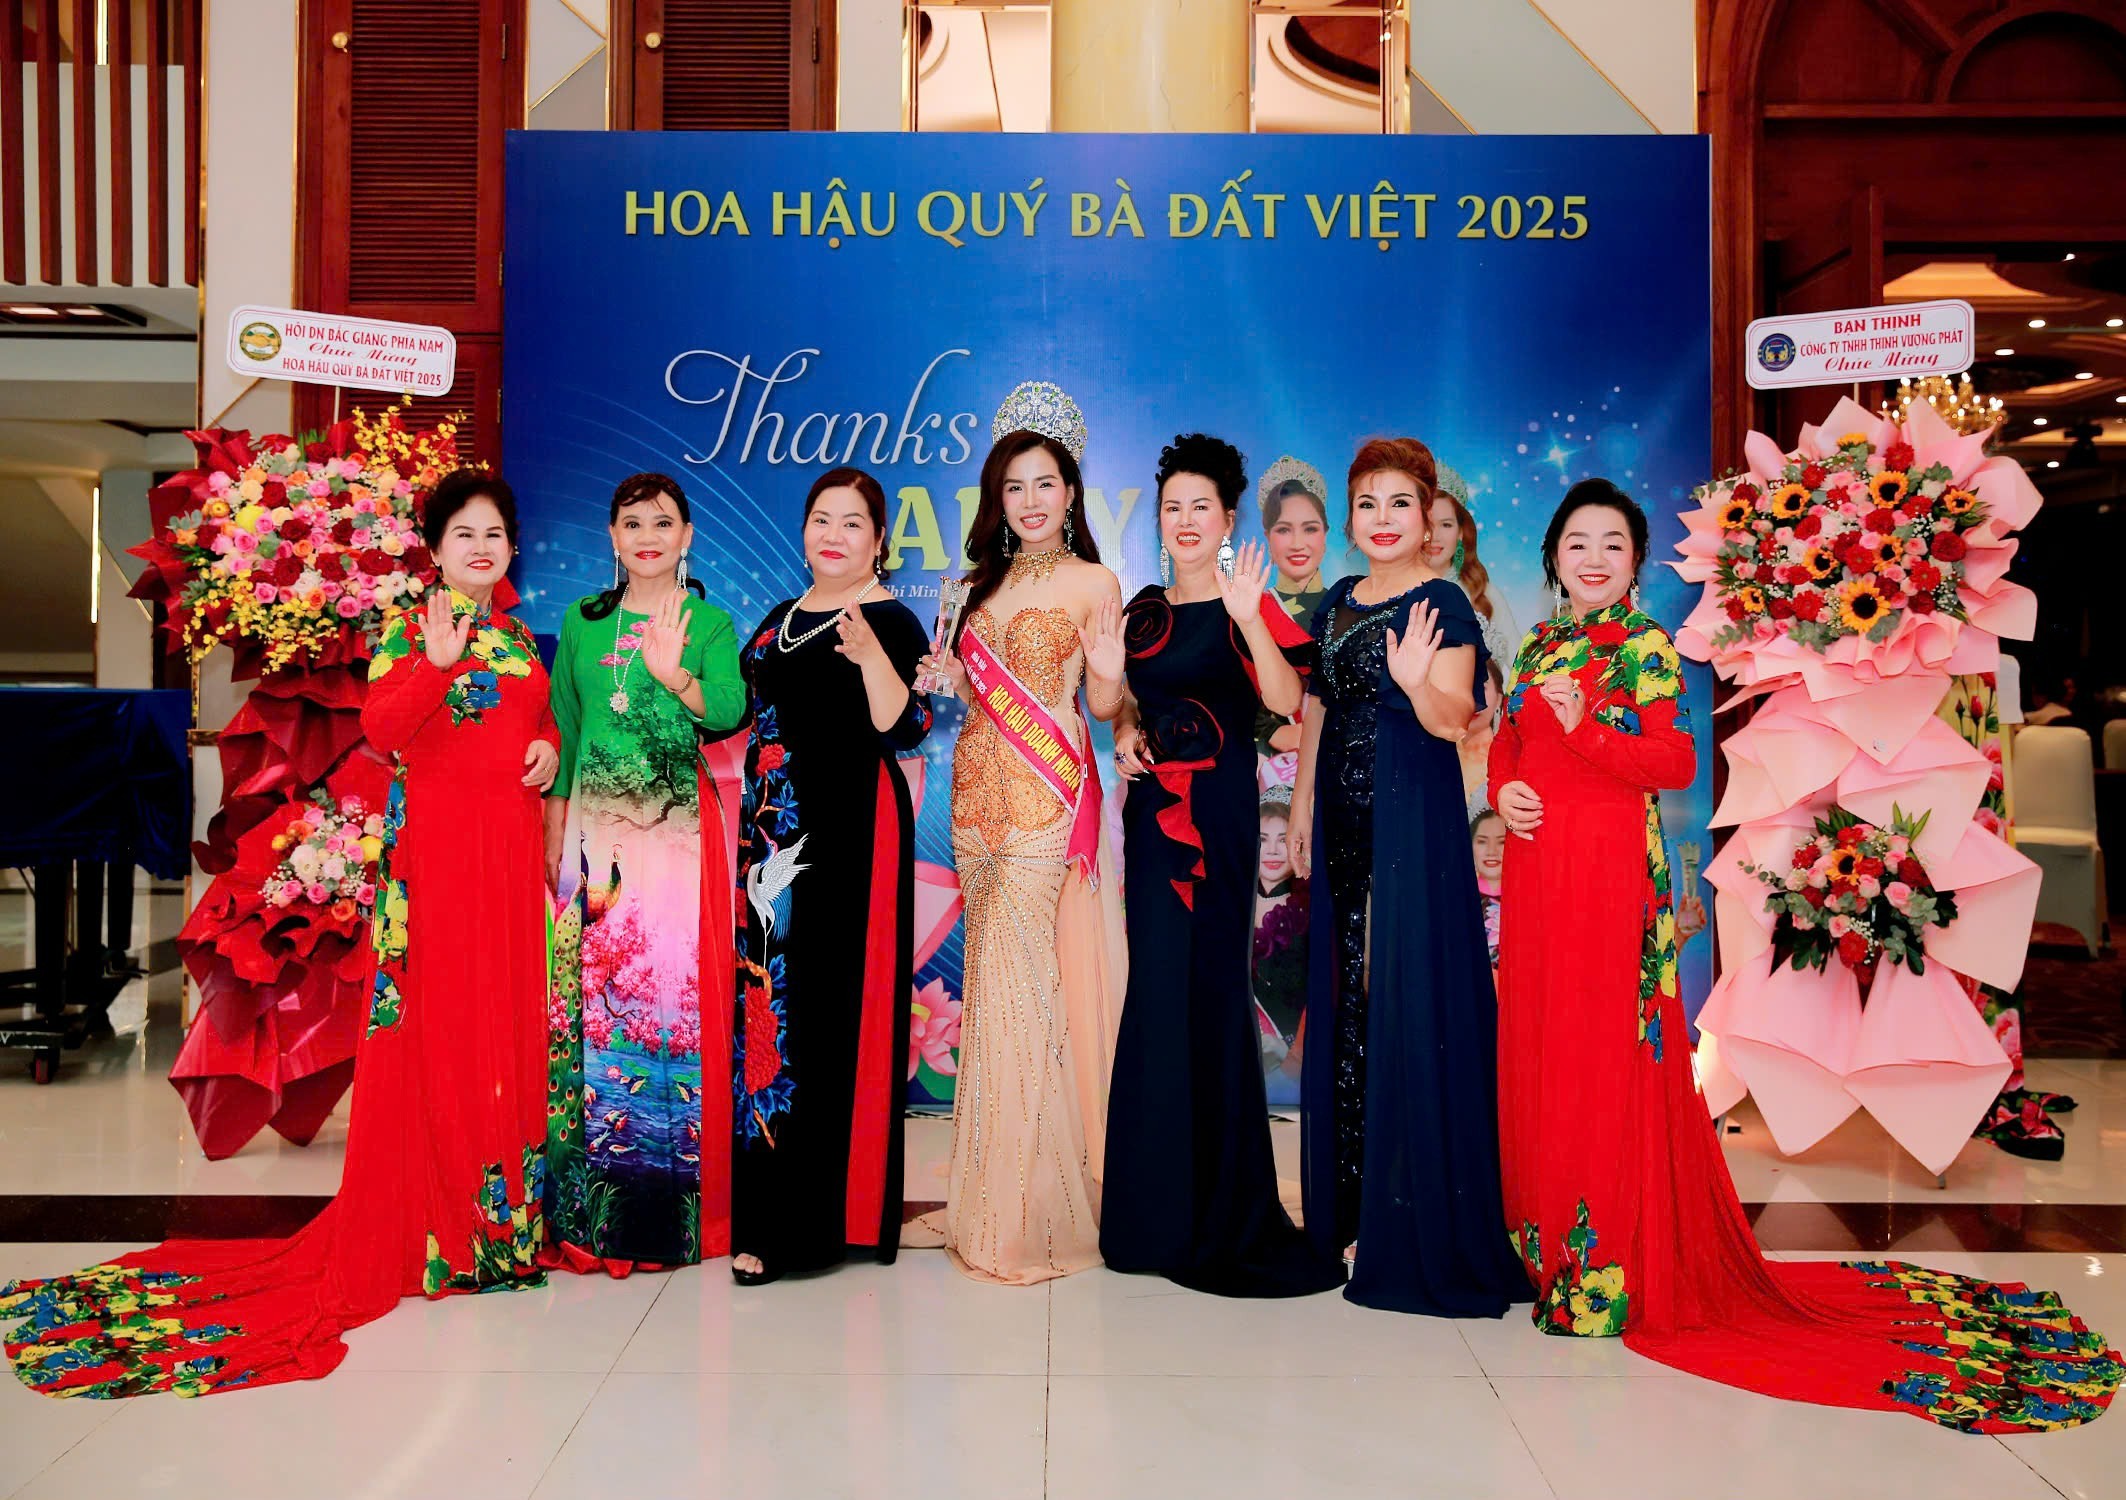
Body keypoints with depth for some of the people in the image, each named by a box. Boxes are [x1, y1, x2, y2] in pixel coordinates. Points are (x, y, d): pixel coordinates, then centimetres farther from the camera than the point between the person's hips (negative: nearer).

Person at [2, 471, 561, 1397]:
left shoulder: (518, 637, 16)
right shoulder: (406, 629, -2)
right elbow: (380, 729, -15)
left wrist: (550, 745, 5)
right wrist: (434, 663, -30)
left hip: (510, 851, 6)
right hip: (433, 851, -6)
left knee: (508, 1025, 8)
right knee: (432, 1028, -4)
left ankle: (500, 1210, 18)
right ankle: (428, 1224, 3)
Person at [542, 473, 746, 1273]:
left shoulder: (709, 624, 5)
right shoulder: (581, 622, 12)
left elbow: (729, 711, -10)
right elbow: (561, 732, 14)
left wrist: (674, 675, -27)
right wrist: (554, 837, 11)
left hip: (679, 827, -2)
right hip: (597, 826, 2)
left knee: (678, 986, -5)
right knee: (589, 985, -1)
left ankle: (678, 1200, 6)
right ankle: (593, 1203, 10)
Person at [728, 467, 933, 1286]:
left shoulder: (890, 621, -6)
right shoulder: (780, 619, 17)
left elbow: (903, 729, -17)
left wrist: (870, 655, -30)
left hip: (848, 834, -7)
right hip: (774, 834, 8)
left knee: (826, 1010, -6)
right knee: (765, 999, 9)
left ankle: (807, 1216, 1)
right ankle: (766, 1204, 20)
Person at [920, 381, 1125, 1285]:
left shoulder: (1093, 582, -1)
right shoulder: (985, 583, 16)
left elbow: (1104, 703, -4)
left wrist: (1110, 667, -22)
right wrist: (945, 673, 2)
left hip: (1047, 791, -6)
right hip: (979, 789, 6)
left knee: (1015, 973, -10)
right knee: (994, 969, 7)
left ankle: (1024, 1213, -1)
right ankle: (997, 1201, 17)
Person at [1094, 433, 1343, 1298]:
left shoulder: (1244, 605, -3)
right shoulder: (1142, 611, 14)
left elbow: (1286, 701, -18)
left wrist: (1250, 621, -31)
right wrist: (1125, 728, -2)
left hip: (1217, 809, -5)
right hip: (1152, 808, 6)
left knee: (1206, 986, -5)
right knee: (1156, 988, 7)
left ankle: (1219, 1211, 6)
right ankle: (1157, 1202, 18)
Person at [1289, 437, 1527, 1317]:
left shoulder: (1443, 604, -8)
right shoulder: (1337, 604, 14)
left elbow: (1453, 721, -18)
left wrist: (1417, 680, -37)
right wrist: (1303, 806, 15)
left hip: (1413, 815, -7)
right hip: (1345, 817, 7)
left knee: (1410, 994, -6)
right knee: (1345, 996, 11)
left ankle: (1419, 1224, 4)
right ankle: (1348, 1203, 22)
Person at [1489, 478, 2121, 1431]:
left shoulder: (1645, 648, -3)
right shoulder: (1538, 648, 15)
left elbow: (1674, 762, -11)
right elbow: (1506, 746, 18)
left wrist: (1583, 725, -21)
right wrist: (1503, 791, -3)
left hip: (1612, 878, -6)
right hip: (1536, 870, 6)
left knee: (1606, 1059, -5)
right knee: (1536, 1054, 9)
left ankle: (1612, 1274, 3)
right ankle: (1547, 1248, 21)